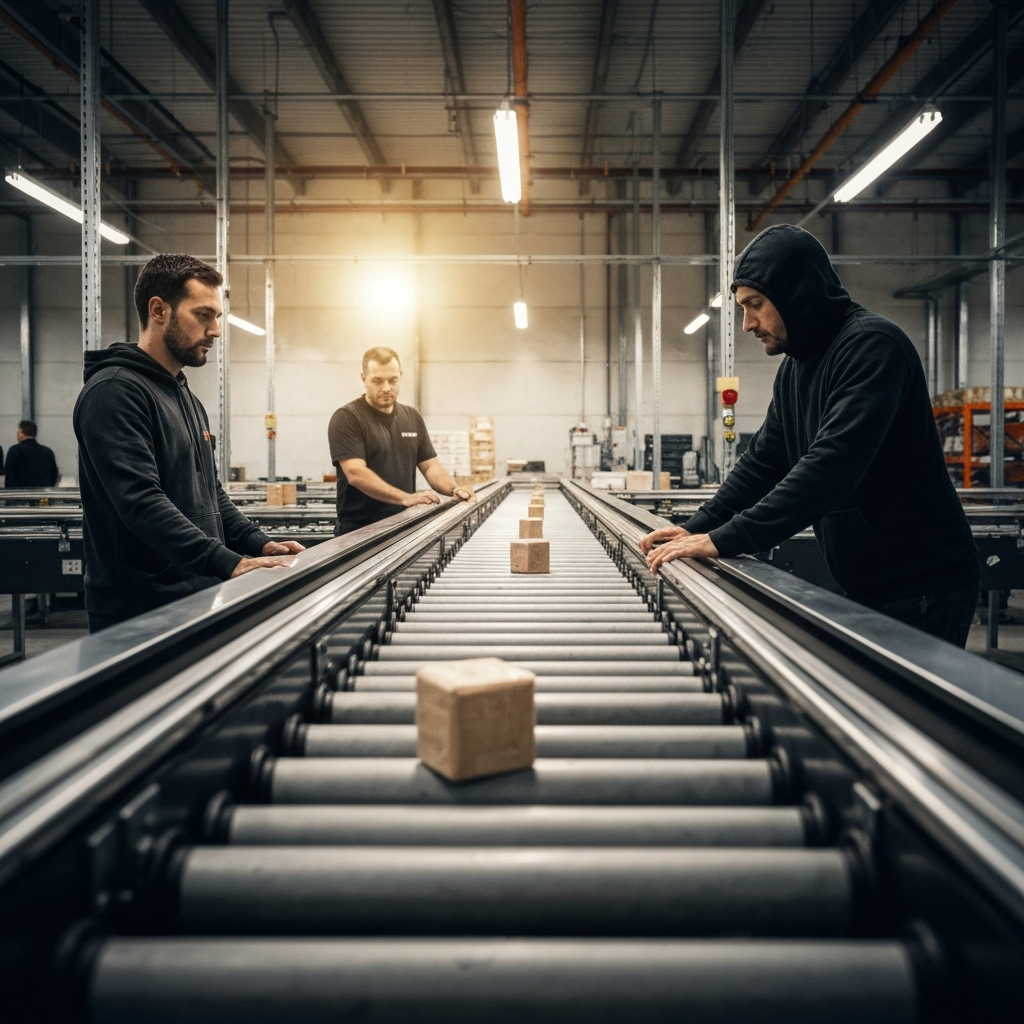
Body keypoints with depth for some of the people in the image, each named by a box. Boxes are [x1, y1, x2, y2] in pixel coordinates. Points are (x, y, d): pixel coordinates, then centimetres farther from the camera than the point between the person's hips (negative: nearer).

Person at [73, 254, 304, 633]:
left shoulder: (186, 398, 17)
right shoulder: (115, 392, -14)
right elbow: (141, 502, -25)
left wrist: (259, 544, 5)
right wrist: (229, 563, -31)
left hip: (194, 601, 9)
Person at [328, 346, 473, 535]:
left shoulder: (412, 417, 10)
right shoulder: (347, 418, -10)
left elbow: (429, 465, 11)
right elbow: (356, 473, -20)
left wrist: (453, 489, -9)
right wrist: (406, 498, -29)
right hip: (359, 530, -5)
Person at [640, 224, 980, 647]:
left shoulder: (871, 345, -19)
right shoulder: (794, 368, 10)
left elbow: (831, 467, -31)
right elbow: (762, 461, 14)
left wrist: (724, 540, -33)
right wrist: (697, 528, 1)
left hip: (922, 590, -8)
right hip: (864, 587, 8)